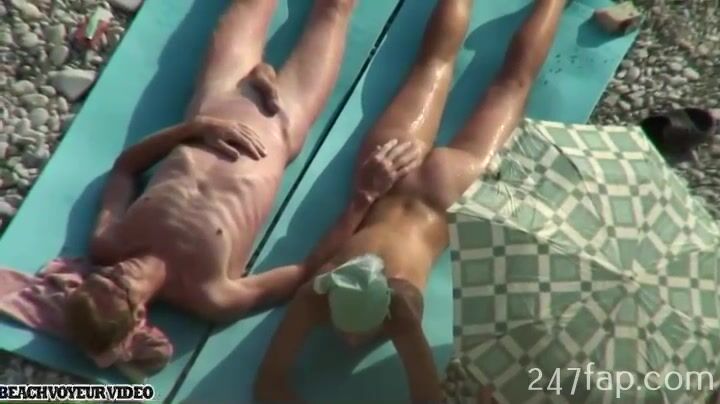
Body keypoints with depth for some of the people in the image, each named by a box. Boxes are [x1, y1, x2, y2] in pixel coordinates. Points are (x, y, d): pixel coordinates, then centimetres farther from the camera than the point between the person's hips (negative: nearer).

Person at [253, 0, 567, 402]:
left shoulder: (400, 306, -41)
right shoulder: (316, 294, -34)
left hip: (445, 182, -1)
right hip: (391, 168, 2)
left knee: (513, 79, 23)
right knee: (436, 59, 29)